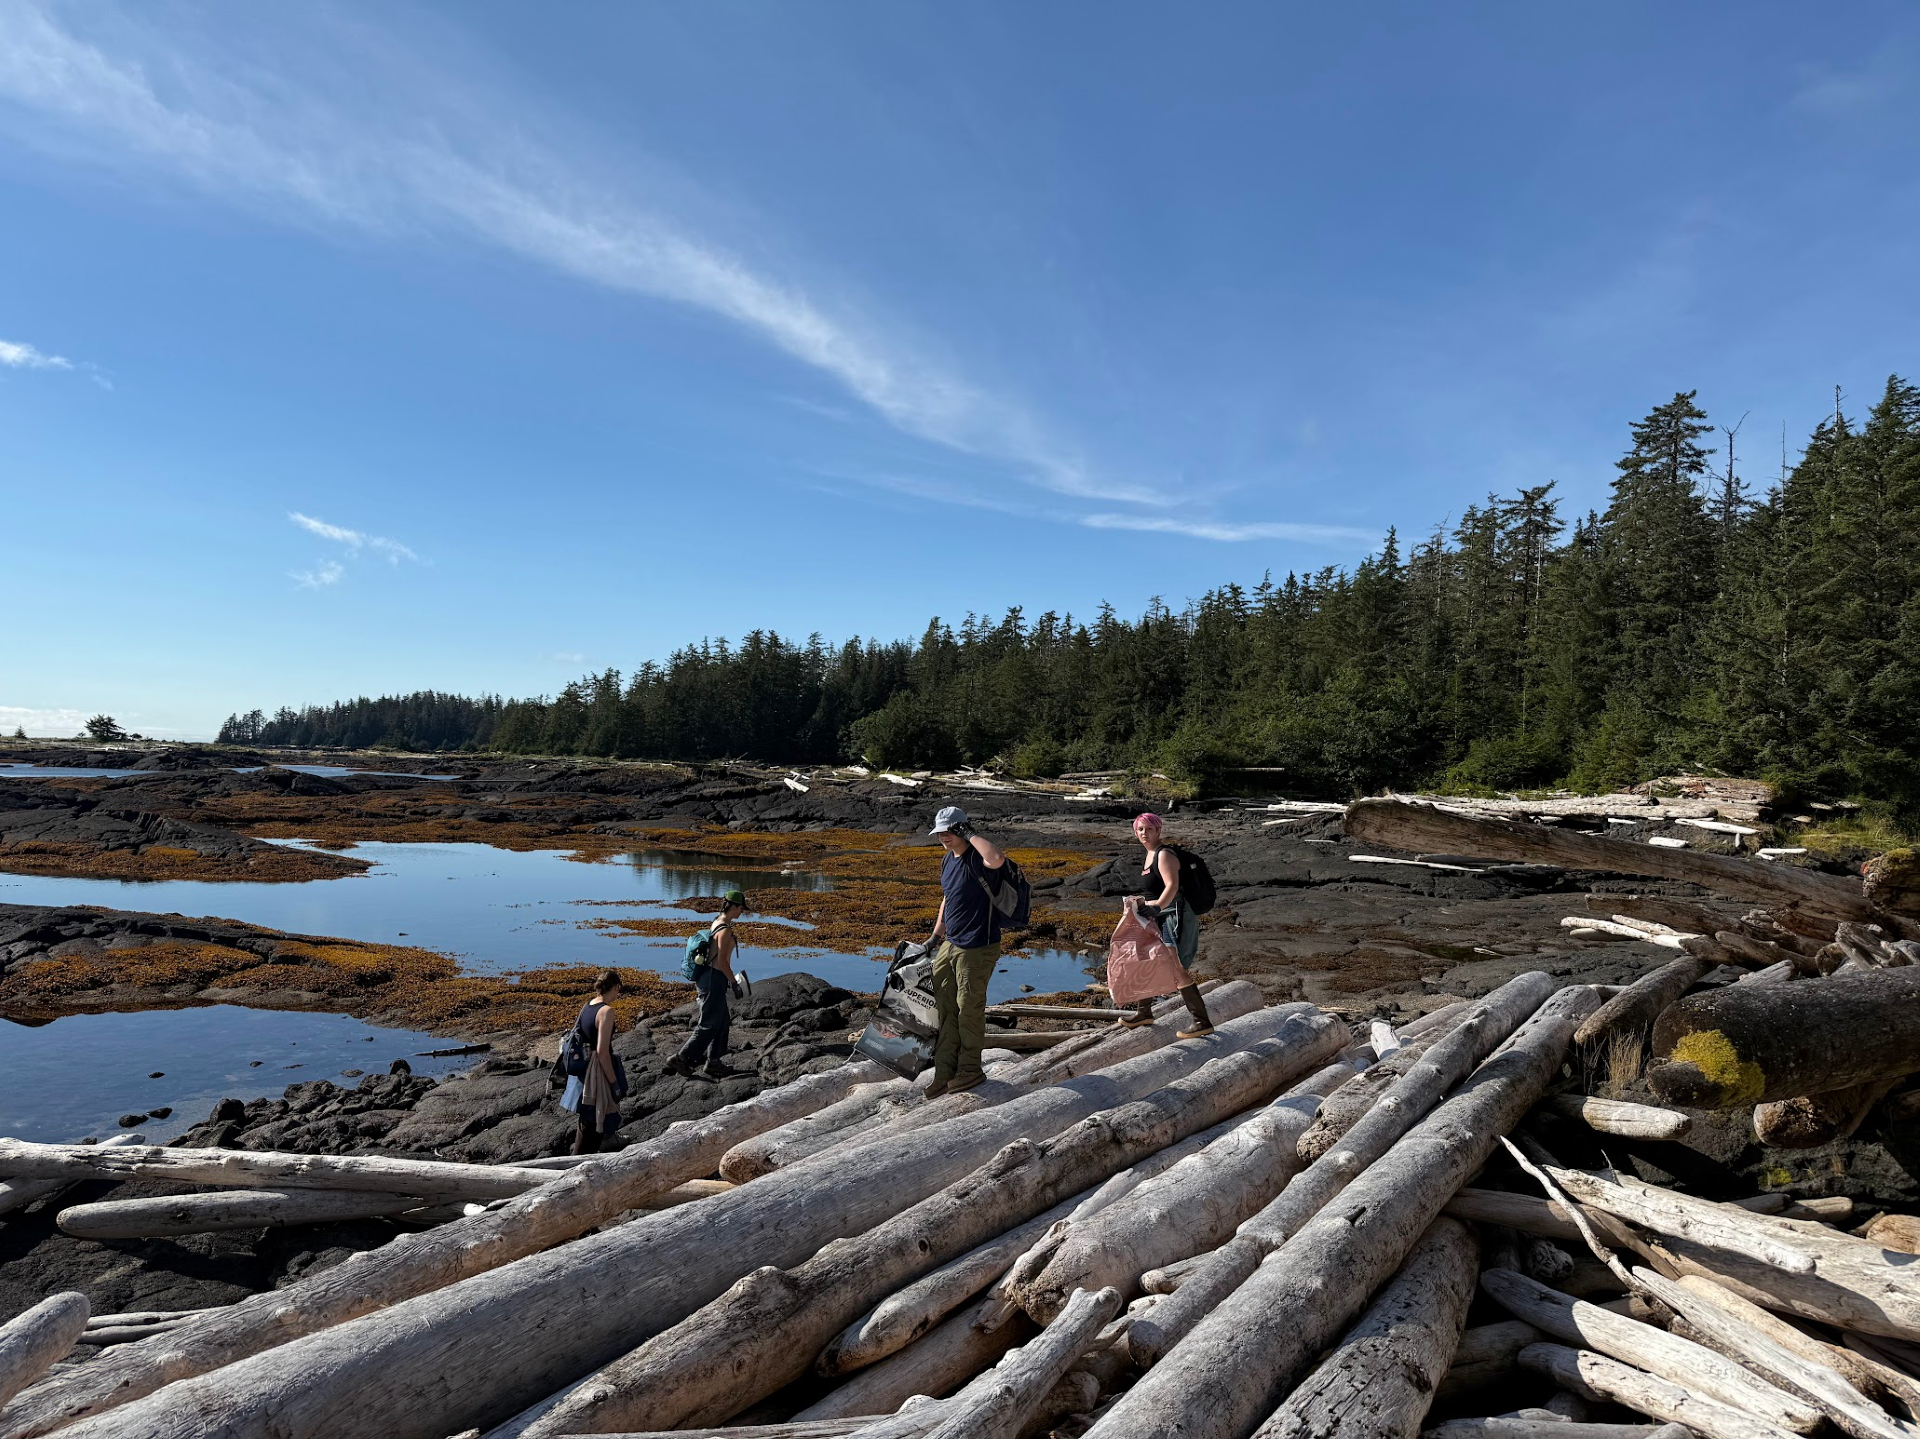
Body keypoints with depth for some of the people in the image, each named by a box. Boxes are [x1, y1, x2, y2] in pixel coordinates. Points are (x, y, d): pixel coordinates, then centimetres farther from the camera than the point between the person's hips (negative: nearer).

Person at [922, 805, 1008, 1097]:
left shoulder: (978, 858, -18)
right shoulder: (948, 860, 11)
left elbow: (997, 859, -44)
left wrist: (970, 834, -30)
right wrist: (935, 935, 23)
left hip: (977, 948, -9)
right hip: (950, 945, 9)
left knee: (969, 1008, 4)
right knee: (944, 1007, 11)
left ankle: (969, 1070, 22)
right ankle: (944, 1073, 21)